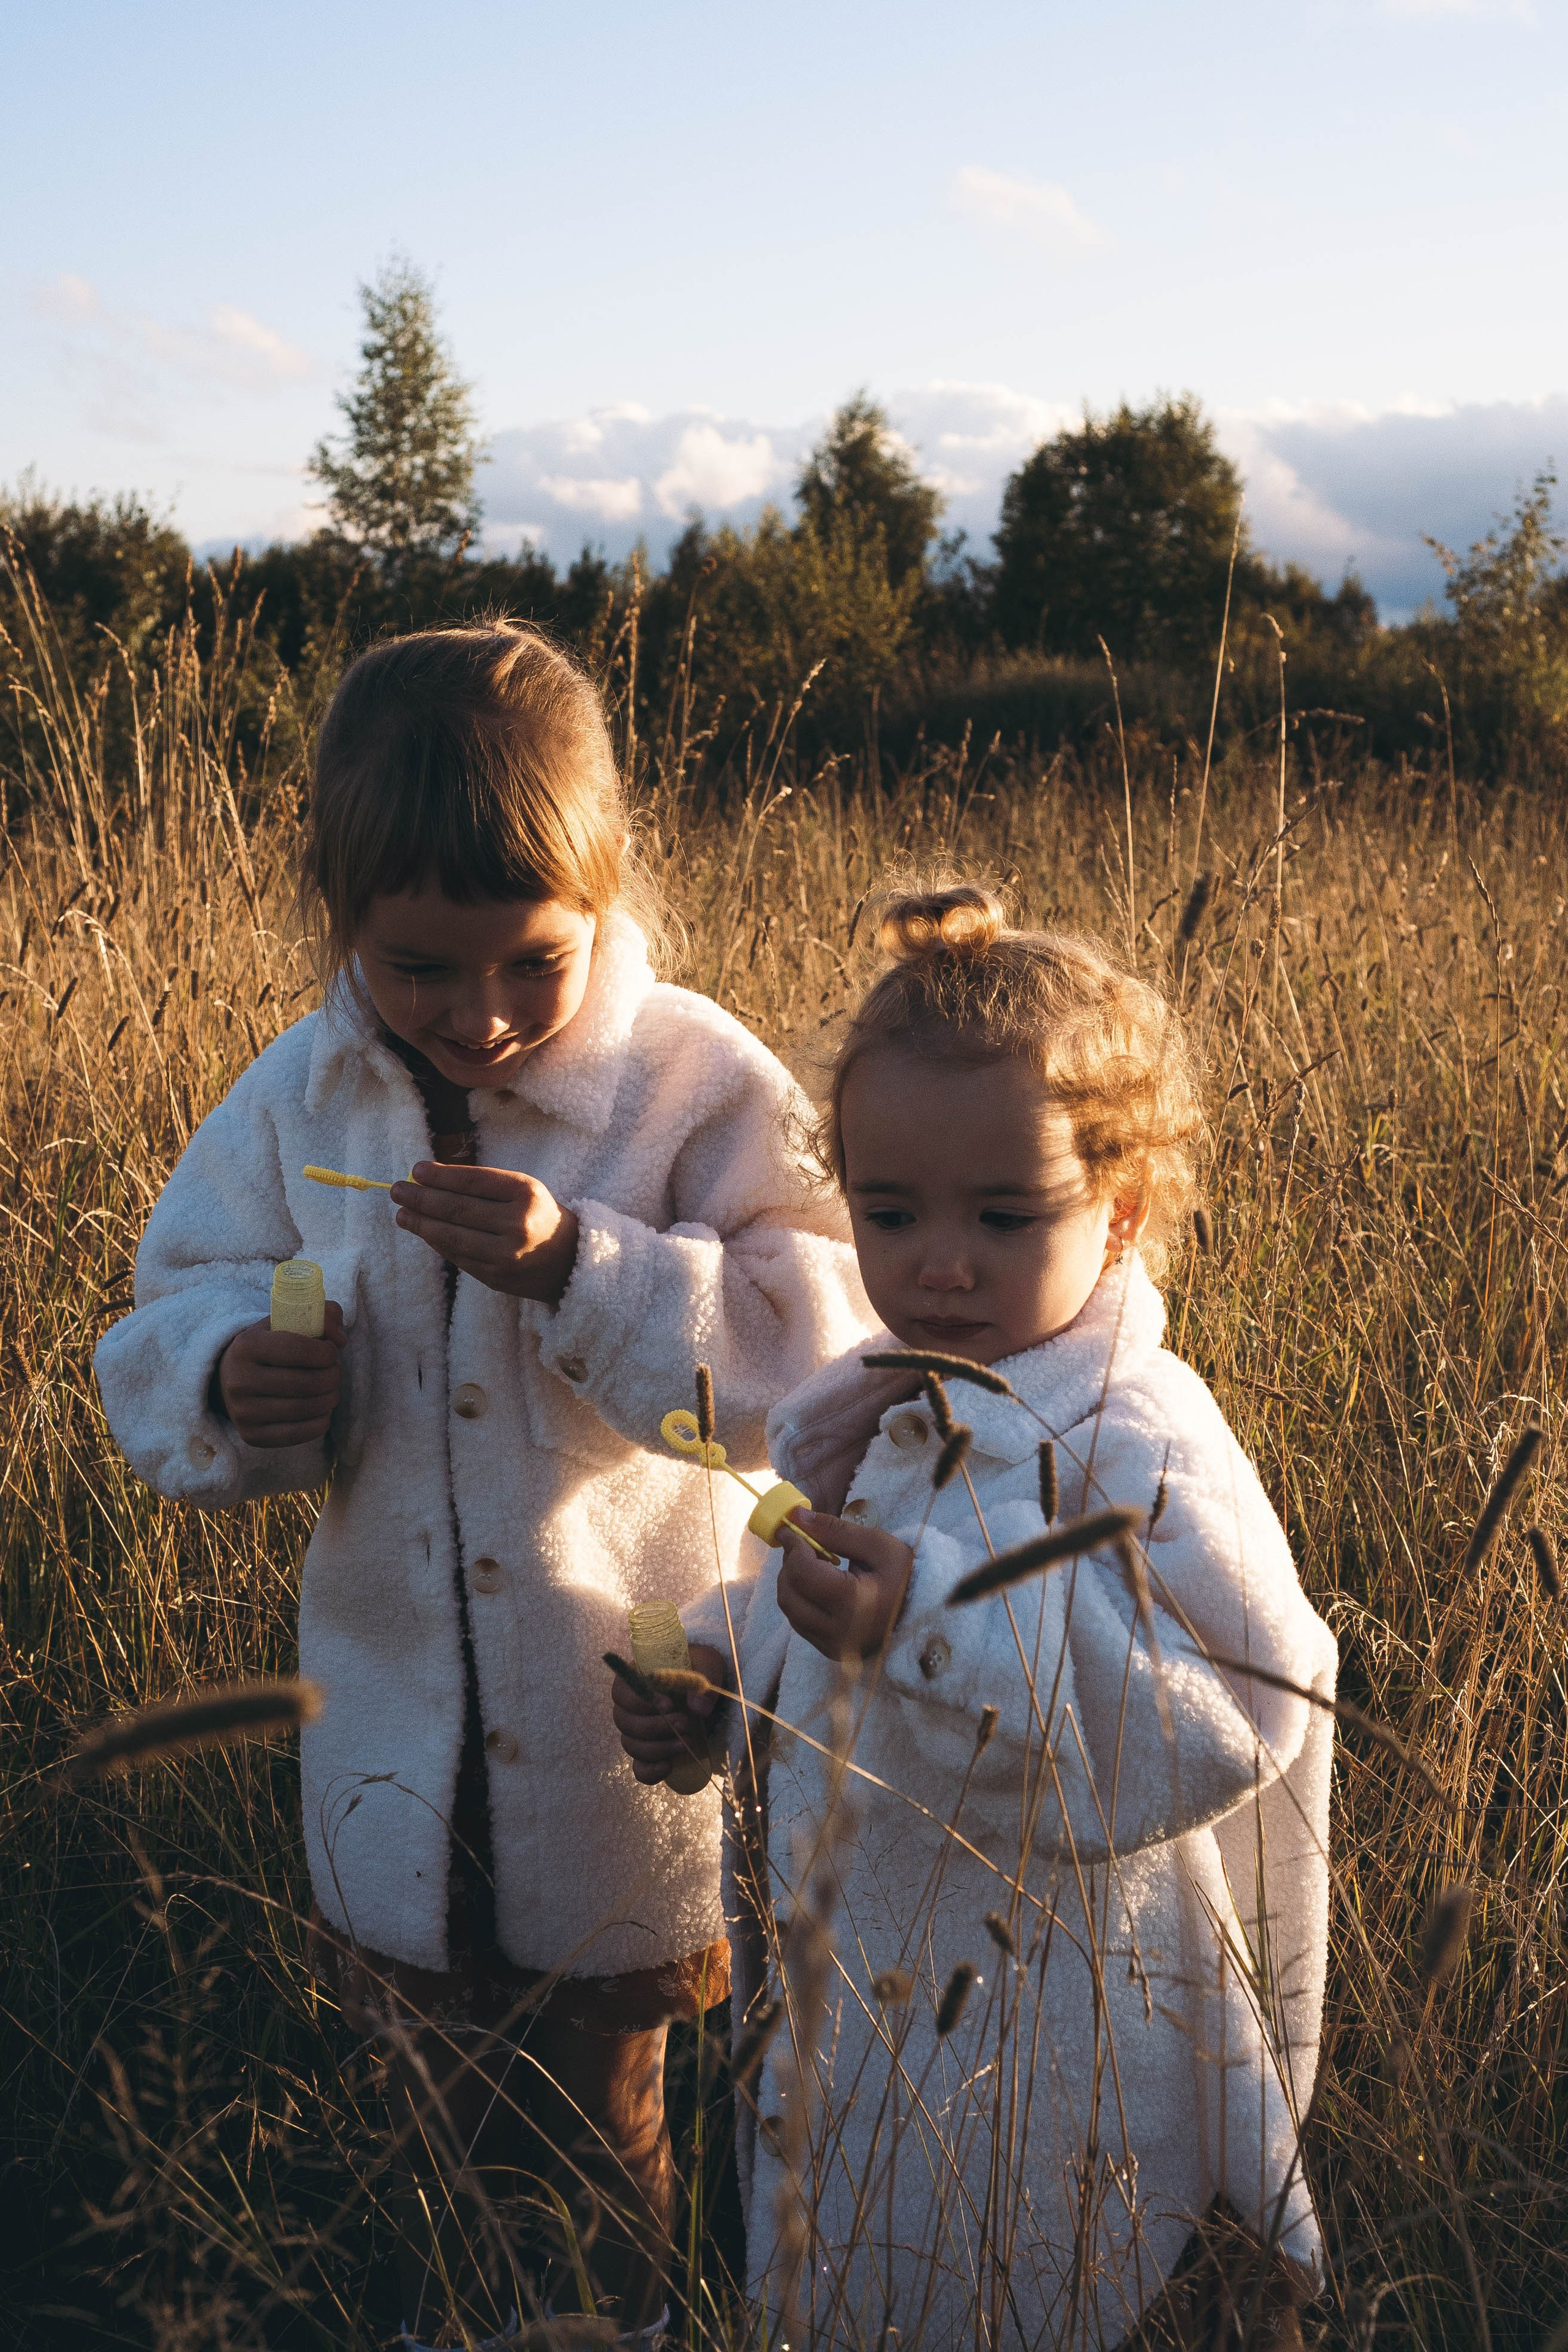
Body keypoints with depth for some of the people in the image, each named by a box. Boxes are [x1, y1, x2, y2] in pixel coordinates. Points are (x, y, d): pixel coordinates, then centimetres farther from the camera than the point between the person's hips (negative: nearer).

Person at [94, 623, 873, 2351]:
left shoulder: (701, 1088, -17)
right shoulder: (294, 1106, -6)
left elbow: (815, 1360, -23)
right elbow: (163, 1340, 0)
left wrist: (578, 1265, -35)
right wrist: (235, 1390, -23)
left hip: (631, 1736, -3)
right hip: (403, 1741, 3)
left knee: (605, 2128, 21)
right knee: (440, 2112, 25)